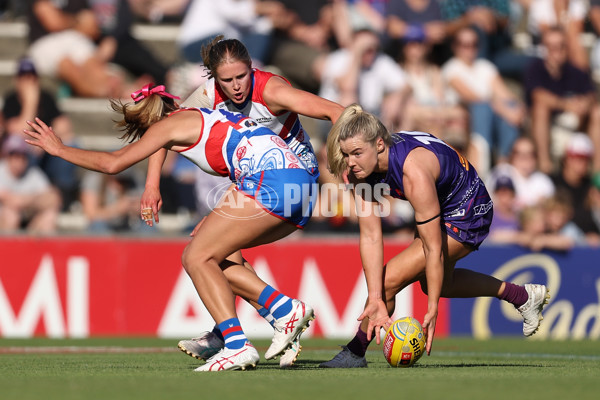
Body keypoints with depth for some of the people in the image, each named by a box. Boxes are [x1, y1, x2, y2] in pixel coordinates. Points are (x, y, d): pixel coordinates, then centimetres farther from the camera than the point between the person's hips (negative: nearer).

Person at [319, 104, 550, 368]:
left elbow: (434, 250, -34)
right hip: (439, 206, 9)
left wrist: (432, 310, -30)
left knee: (389, 279, -16)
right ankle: (524, 296, 45)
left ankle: (355, 353, 6)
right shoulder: (362, 167, -19)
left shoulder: (413, 171, -40)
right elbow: (370, 237, -19)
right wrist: (375, 299, -26)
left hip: (466, 217, -9)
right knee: (437, 284, 29)